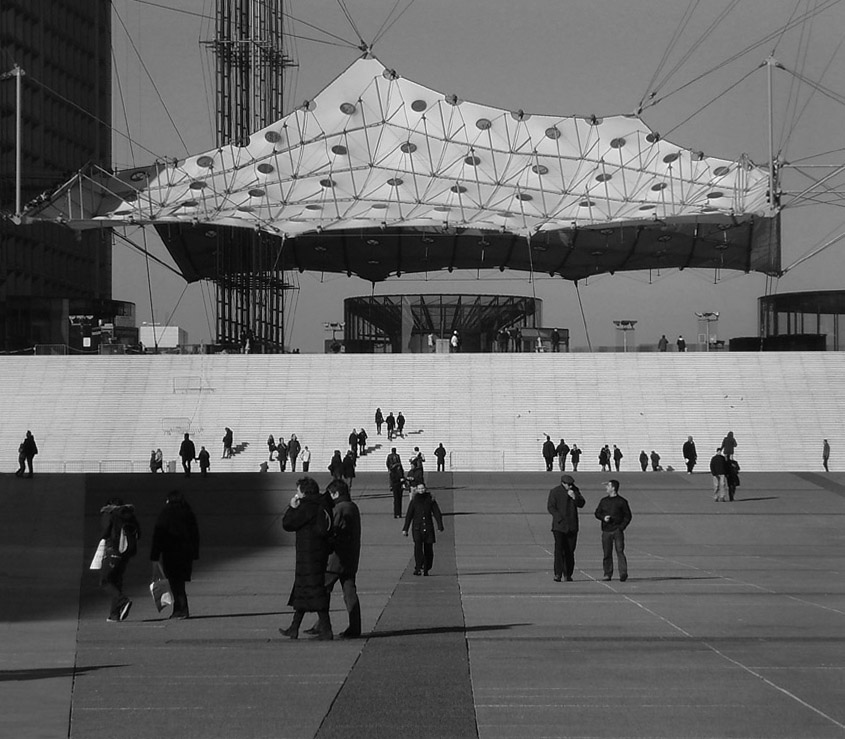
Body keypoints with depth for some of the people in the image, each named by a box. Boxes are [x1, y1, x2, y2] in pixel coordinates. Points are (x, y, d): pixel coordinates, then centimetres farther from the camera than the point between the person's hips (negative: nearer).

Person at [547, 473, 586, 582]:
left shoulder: (575, 490, 10)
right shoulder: (554, 492, -2)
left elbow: (581, 504, 4)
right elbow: (550, 507, -6)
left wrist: (574, 497, -14)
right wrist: (560, 519, -14)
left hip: (572, 526, 4)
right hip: (559, 525, -4)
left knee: (570, 551, 4)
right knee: (559, 549, -14)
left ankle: (568, 574, 12)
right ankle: (558, 574, -15)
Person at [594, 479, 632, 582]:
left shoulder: (621, 501, 2)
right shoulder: (603, 501, 14)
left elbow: (627, 516, 4)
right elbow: (597, 513, 17)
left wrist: (622, 527, -8)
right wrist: (603, 518, -5)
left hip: (617, 530, -4)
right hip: (606, 531, 4)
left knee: (620, 551, -10)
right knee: (607, 553, 3)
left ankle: (623, 573, -11)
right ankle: (607, 574, 10)